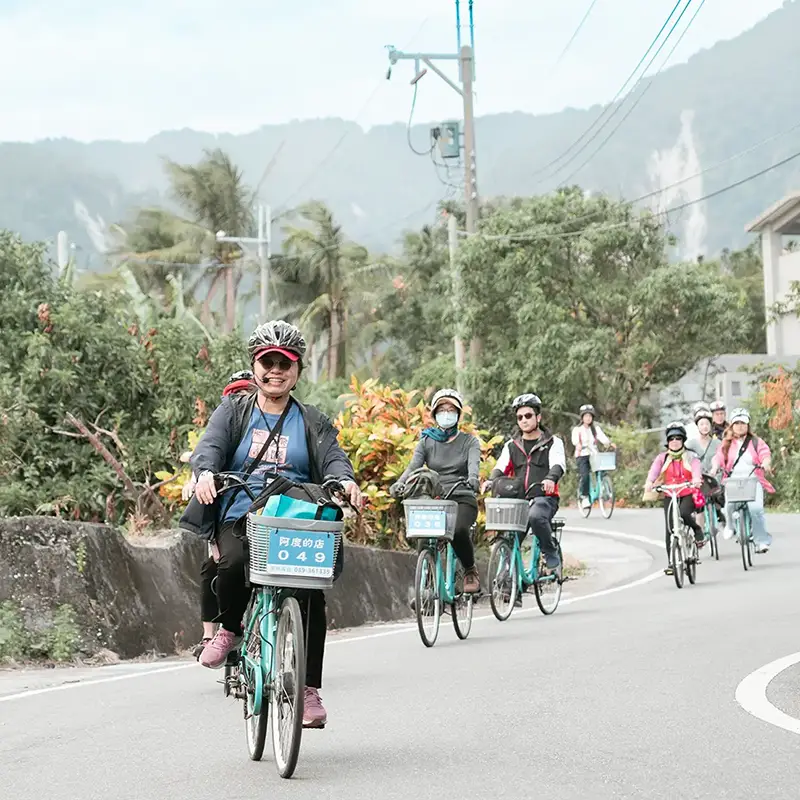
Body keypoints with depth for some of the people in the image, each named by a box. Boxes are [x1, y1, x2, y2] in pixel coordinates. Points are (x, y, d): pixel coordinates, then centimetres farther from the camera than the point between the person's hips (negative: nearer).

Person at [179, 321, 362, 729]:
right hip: (241, 517, -1)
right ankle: (229, 630, -1)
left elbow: (332, 458, 0)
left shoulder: (312, 422, 15)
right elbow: (211, 444, -5)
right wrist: (205, 472, -29)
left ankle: (309, 691, -9)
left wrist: (345, 480, -25)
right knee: (234, 563, -33)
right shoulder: (234, 411, 13)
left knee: (312, 592, -18)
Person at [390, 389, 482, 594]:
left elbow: (473, 463, -11)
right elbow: (414, 465, -3)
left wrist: (473, 478, -36)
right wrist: (399, 483, -25)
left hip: (462, 499, -2)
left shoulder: (469, 441, 9)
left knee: (458, 530, -33)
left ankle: (470, 571, -6)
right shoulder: (426, 441, 14)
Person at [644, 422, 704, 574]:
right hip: (670, 495, 2)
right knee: (670, 529, -6)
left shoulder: (690, 457, 6)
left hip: (688, 494, -2)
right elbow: (654, 469, -11)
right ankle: (671, 563, 0)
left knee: (684, 514, -32)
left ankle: (698, 530, -2)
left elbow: (696, 469, -15)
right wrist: (649, 482, -33)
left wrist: (696, 479, -39)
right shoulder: (662, 458, 9)